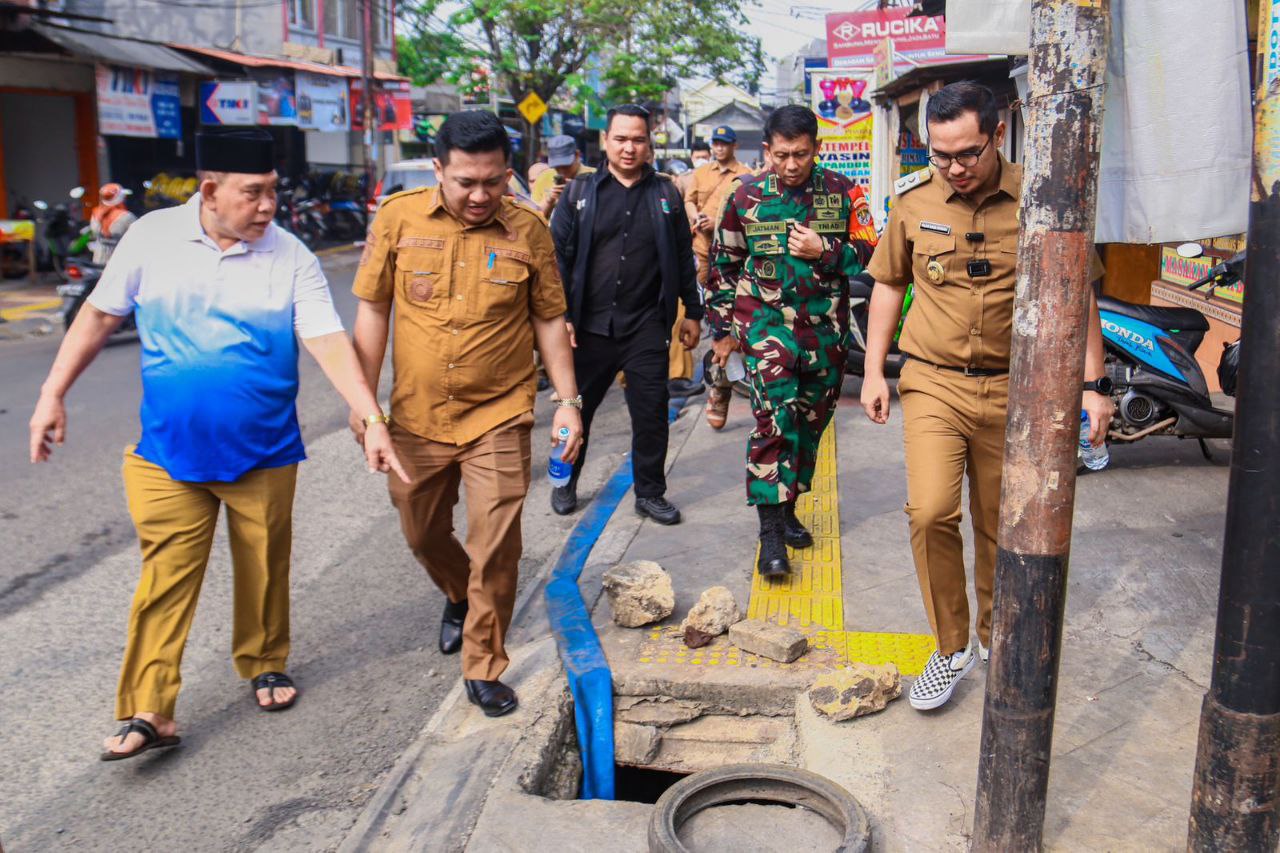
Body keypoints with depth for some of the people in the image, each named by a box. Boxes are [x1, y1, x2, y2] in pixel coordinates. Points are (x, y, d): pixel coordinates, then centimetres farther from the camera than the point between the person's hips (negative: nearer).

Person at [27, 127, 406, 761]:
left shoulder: (291, 257, -6)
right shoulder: (152, 237, -4)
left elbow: (329, 342, -13)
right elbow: (99, 314, 6)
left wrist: (373, 420, -23)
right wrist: (53, 394, 4)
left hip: (263, 454, 1)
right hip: (170, 454, 0)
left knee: (263, 570, 14)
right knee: (165, 579, -1)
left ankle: (264, 665, 36)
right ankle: (148, 713, 6)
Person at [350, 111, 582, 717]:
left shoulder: (527, 231, -5)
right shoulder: (399, 217, -4)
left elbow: (549, 320, 3)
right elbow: (372, 310, 2)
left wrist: (567, 400, -1)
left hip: (498, 417, -2)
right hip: (416, 416, 2)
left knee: (495, 549, -3)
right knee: (422, 533, 19)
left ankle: (484, 668, 15)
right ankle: (460, 597, 51)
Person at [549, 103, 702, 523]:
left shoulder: (665, 194, 7)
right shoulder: (580, 191, 3)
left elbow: (683, 256, 11)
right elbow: (559, 255, 0)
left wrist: (692, 311, 8)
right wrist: (560, 316, -6)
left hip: (646, 326, 1)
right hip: (590, 325, 0)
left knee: (651, 412, 4)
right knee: (577, 408, 11)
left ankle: (650, 492, 19)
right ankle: (565, 482, 30)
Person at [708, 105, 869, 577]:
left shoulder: (840, 191, 2)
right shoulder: (746, 196, 0)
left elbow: (868, 253, 6)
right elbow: (723, 266, 8)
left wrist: (824, 250, -12)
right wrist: (723, 330, 7)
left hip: (825, 326, 3)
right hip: (767, 323, -3)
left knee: (810, 422, 12)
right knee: (774, 419, -15)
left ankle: (788, 509, 29)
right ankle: (770, 532, -11)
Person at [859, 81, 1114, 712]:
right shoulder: (913, 199, 0)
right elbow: (888, 284, 12)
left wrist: (1091, 383, -3)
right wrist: (873, 372, 8)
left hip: (1012, 390, 0)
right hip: (933, 383, 0)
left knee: (999, 527, 11)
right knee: (930, 511, -17)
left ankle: (994, 637, 35)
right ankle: (952, 645, 3)